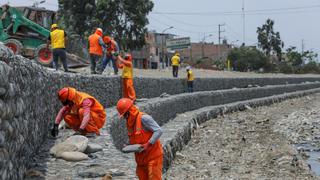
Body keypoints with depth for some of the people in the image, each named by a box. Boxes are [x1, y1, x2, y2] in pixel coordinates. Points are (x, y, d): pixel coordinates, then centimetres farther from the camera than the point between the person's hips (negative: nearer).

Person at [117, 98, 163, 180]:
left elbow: (159, 131, -22)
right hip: (141, 157, 9)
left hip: (153, 155, -9)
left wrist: (148, 144, -26)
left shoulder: (143, 118, -19)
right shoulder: (129, 122, 9)